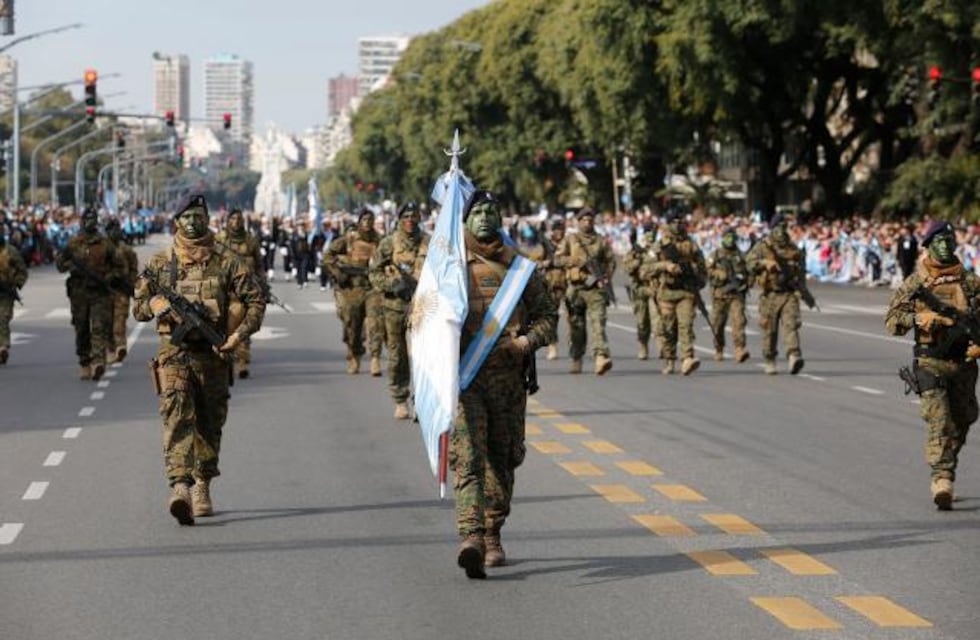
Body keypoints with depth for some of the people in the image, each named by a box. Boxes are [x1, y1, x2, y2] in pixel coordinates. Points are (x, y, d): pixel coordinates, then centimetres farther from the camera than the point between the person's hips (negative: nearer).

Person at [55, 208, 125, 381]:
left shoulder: (105, 243, 5)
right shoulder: (73, 243, 7)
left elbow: (119, 266, 11)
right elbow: (60, 263, 12)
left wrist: (110, 277, -7)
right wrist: (72, 266, -9)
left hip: (100, 291, -2)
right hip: (79, 292, 2)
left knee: (99, 328, -14)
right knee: (82, 330, 6)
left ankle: (98, 361, -24)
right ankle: (85, 365, 14)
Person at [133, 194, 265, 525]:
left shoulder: (226, 262, 3)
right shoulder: (160, 263, 6)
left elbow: (255, 301, 3)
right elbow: (139, 307, 9)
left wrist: (238, 336, -11)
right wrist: (158, 305, -14)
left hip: (213, 355, 1)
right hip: (174, 353, -1)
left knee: (209, 424, 10)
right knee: (177, 415, -18)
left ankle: (202, 488, 28)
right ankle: (180, 488, -31)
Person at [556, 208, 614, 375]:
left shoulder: (601, 241, 12)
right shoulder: (570, 240, 10)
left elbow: (611, 261, 12)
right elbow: (558, 259, 1)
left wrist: (606, 278, -5)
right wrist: (578, 261, -13)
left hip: (596, 288, -1)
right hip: (576, 287, 1)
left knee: (598, 323, -15)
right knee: (576, 327, 7)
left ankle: (601, 358, -28)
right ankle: (576, 361, 19)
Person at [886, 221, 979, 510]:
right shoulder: (914, 283, 0)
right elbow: (892, 320, -2)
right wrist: (920, 318, -19)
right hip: (930, 363, -3)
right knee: (939, 420, -16)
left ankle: (946, 472, 30)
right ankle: (941, 479, -22)